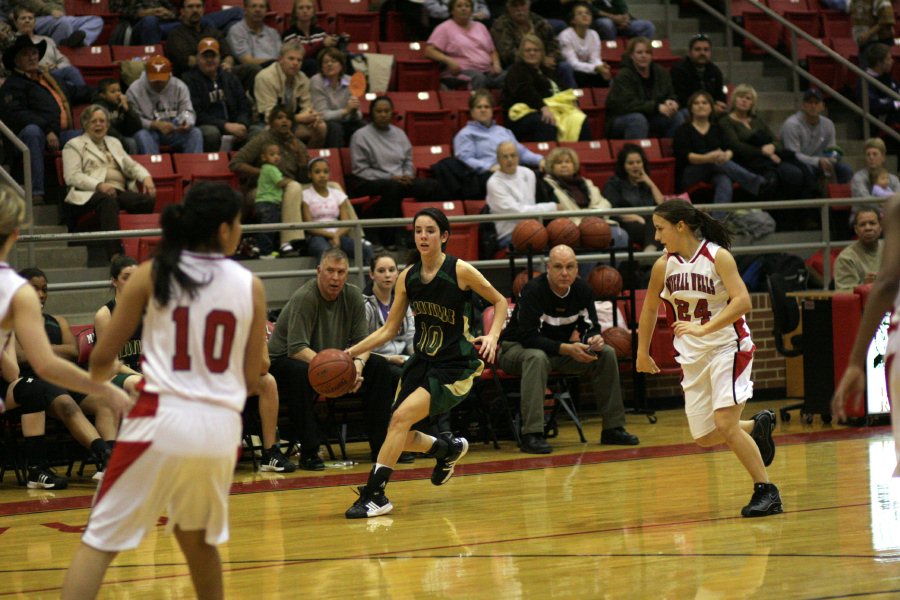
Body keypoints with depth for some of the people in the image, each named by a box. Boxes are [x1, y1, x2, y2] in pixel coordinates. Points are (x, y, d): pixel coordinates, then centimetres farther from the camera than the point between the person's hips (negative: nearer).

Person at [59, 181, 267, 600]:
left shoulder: (151, 275, 1)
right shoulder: (250, 286, 5)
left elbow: (102, 360, 5)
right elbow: (251, 380, 9)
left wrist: (102, 378, 28)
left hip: (162, 421, -3)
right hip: (221, 425, 3)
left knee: (100, 541, -1)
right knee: (197, 539, 26)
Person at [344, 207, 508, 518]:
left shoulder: (460, 271, -13)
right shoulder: (408, 278, 1)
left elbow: (499, 301, 0)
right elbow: (388, 330, 7)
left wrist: (493, 335, -17)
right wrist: (350, 353, -3)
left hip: (455, 368, -6)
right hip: (422, 363, 6)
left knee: (401, 416, -23)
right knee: (399, 436, 3)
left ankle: (374, 495, -17)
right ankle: (449, 449, 35)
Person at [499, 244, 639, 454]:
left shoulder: (582, 289, -5)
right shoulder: (533, 291, -25)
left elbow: (591, 327, 0)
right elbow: (528, 337, -30)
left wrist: (593, 340, -26)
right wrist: (567, 349, -38)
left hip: (559, 350, 6)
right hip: (516, 348, -6)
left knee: (607, 354, -10)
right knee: (537, 357, -40)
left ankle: (613, 428, -4)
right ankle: (531, 435, -43)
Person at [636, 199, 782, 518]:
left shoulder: (718, 257, -15)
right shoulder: (663, 265, 0)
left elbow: (742, 302, -26)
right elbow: (650, 307, 17)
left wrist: (704, 328, -35)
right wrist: (642, 352, 21)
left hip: (728, 347, -6)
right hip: (692, 356, 6)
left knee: (724, 423, -18)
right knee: (704, 437, 5)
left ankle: (766, 491, -6)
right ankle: (758, 425, 33)